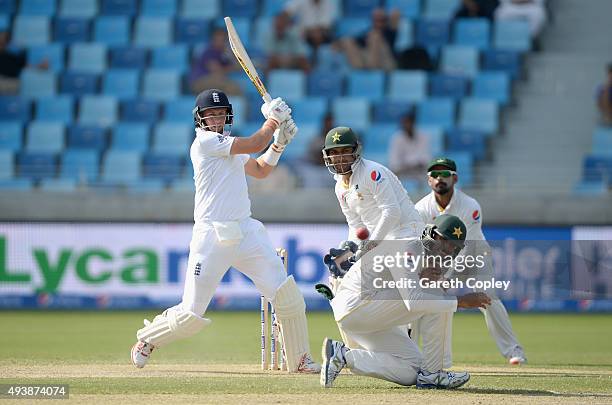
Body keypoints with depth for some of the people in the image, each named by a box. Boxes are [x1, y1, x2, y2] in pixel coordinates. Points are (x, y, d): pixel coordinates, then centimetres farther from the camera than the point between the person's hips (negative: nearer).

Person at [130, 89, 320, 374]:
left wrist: (279, 143, 15)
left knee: (287, 295, -4)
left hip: (246, 233, 7)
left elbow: (260, 170, 29)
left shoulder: (228, 145, 18)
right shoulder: (205, 141, -7)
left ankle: (300, 360, 8)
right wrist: (271, 120, 4)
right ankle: (146, 340, 22)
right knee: (191, 315, -5)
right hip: (213, 239, -7)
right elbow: (253, 146, -11)